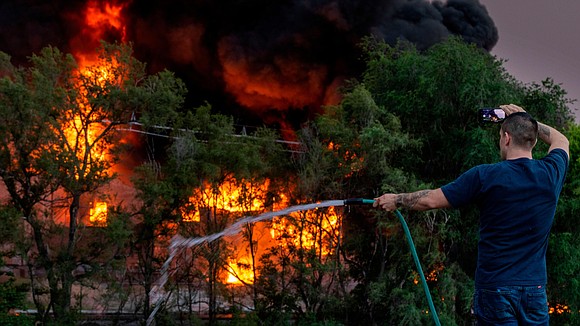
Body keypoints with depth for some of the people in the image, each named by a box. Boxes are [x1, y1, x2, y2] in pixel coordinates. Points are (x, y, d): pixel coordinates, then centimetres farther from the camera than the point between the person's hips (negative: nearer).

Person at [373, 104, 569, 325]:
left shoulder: (485, 176, -10)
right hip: (535, 290, 3)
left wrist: (396, 200, 14)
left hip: (495, 288, -3)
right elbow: (561, 141, 26)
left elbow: (431, 200, -2)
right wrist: (525, 118, 32)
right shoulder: (551, 174, 1)